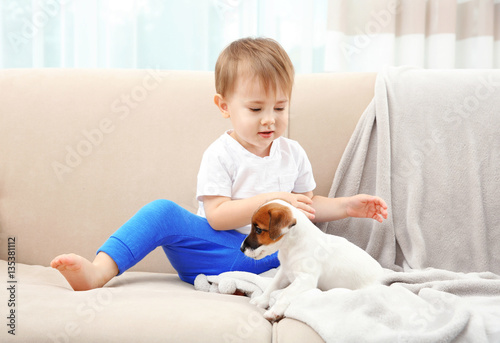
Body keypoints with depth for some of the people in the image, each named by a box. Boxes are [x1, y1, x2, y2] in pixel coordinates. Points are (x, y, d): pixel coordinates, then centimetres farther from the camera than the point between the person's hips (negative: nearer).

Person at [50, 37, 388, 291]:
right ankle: (100, 269, -33)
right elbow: (217, 216, -14)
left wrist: (348, 206, 5)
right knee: (163, 212, -26)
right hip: (218, 251, -3)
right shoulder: (221, 155, -5)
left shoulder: (293, 153, 10)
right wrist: (268, 200, -21)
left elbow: (309, 205, 20)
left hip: (271, 256, 4)